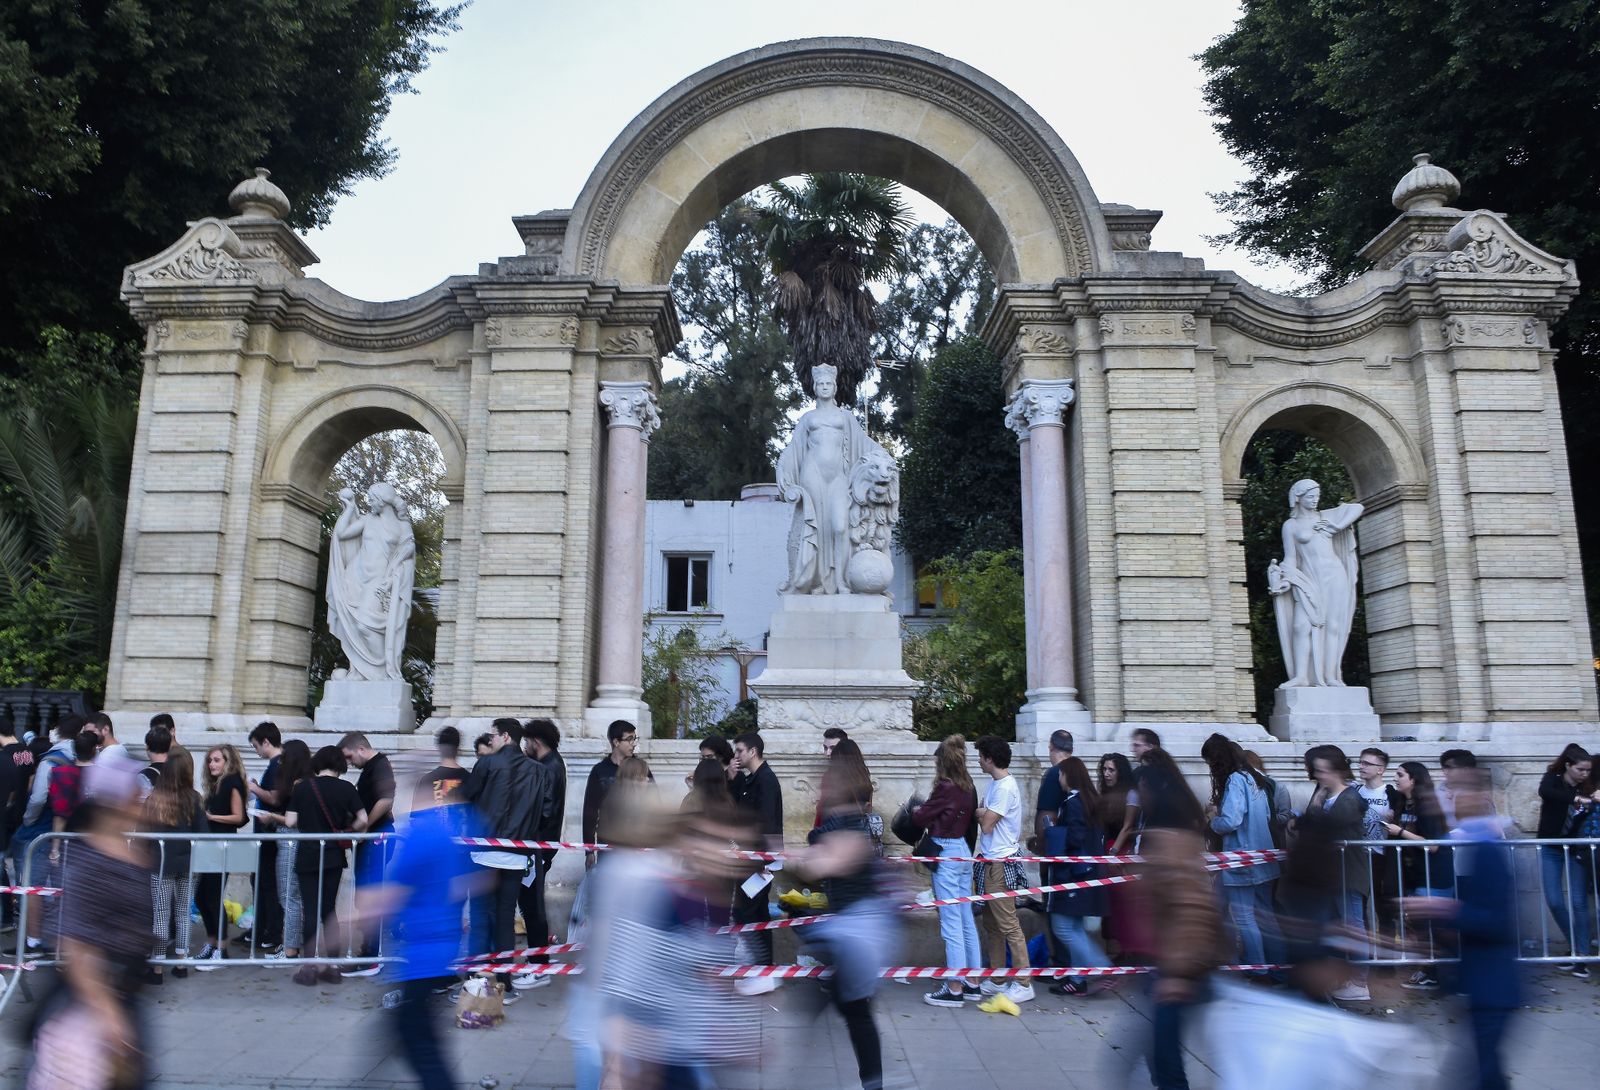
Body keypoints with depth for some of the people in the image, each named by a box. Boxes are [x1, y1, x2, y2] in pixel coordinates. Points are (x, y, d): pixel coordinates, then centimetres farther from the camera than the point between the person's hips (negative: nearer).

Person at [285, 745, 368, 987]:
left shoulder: (302, 787, -3)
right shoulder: (346, 788, -3)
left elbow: (290, 821, -6)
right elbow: (362, 820, -8)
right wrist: (348, 831, 11)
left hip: (307, 856, -1)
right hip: (334, 857, 1)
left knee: (311, 911, 5)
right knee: (329, 910, 13)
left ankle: (309, 968, 5)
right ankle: (332, 965, 14)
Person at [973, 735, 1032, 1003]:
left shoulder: (1005, 787, -19)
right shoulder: (994, 783, 12)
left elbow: (986, 824, -19)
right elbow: (982, 814, 11)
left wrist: (979, 812, -1)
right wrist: (982, 811, -8)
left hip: (1000, 865, -10)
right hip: (989, 862, 10)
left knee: (1008, 925, -4)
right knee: (991, 924, 16)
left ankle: (1023, 984, 3)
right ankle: (996, 979, 26)